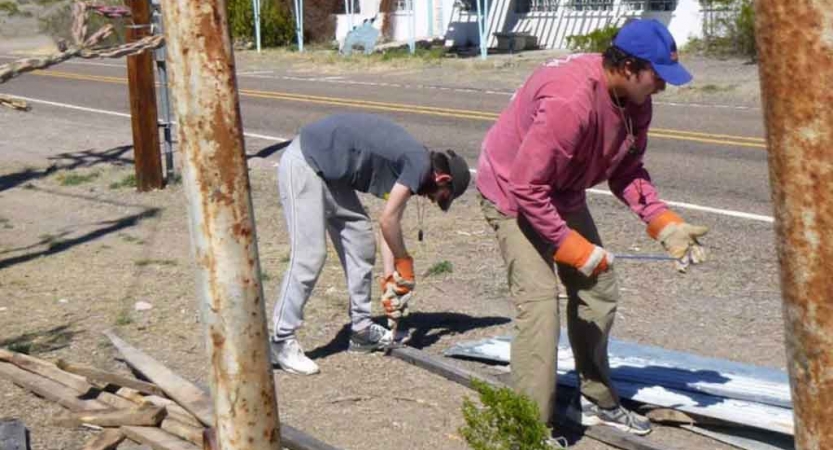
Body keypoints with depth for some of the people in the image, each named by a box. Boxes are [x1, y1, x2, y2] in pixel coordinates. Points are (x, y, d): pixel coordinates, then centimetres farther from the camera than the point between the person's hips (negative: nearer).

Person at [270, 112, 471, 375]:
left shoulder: (408, 163, 12)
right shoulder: (420, 164, -15)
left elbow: (390, 225, 14)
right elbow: (387, 220, -16)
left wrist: (390, 277, 11)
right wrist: (405, 264, -3)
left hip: (328, 171, 10)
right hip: (303, 165, -10)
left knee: (361, 242, 11)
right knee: (309, 255, -12)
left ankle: (361, 330, 18)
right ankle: (282, 342, -7)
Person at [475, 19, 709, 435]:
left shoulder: (634, 100, -9)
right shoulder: (569, 101, -36)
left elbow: (627, 170, 1)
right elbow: (527, 188, -33)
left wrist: (664, 224, -12)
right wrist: (573, 248, -28)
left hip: (563, 194, 9)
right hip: (514, 193, -9)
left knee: (597, 292, 12)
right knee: (538, 301, -18)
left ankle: (597, 402, 29)